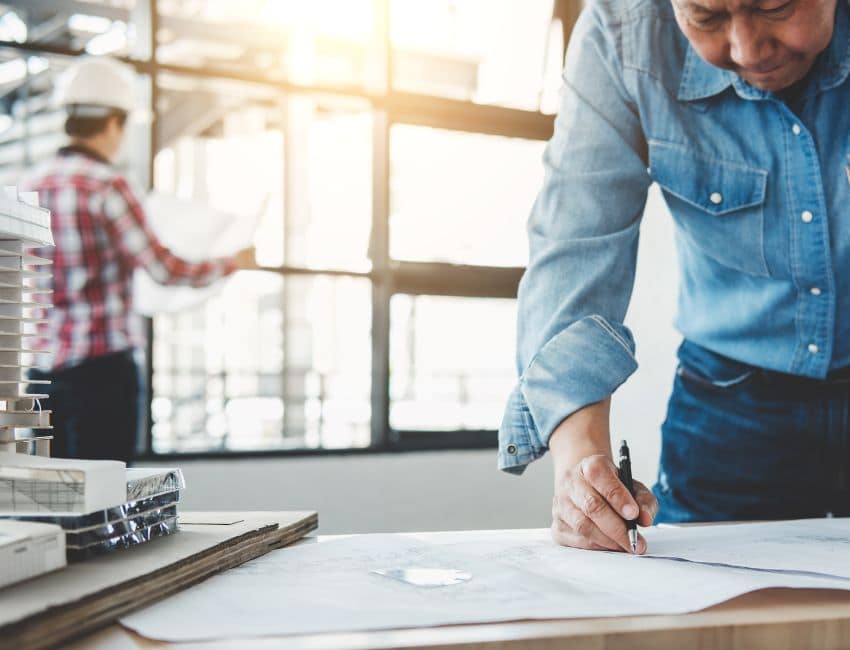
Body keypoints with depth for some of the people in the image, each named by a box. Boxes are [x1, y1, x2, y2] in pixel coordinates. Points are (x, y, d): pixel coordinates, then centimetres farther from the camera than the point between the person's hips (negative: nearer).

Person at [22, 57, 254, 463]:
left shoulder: (33, 185, 8)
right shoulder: (107, 186, -12)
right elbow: (165, 269, -10)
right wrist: (233, 264, 6)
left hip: (41, 364, 7)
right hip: (102, 365, -7)